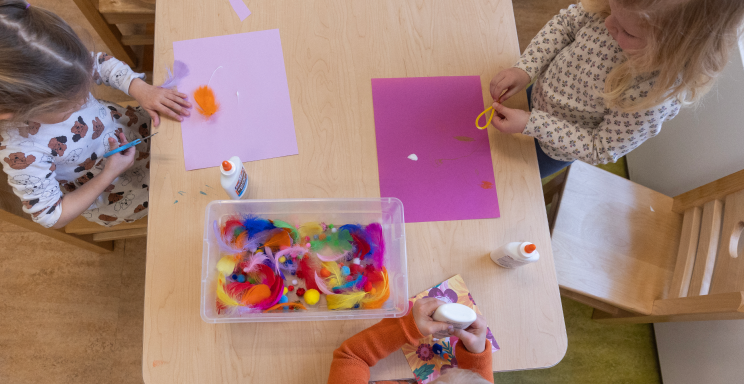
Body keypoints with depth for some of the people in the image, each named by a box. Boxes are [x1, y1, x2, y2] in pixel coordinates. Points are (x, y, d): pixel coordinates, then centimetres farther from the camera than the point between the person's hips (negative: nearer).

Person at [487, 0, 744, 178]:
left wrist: (531, 125, -35)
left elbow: (600, 150, -29)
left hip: (557, 148, -4)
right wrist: (525, 69, -25)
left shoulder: (654, 99, -42)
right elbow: (565, 23, -12)